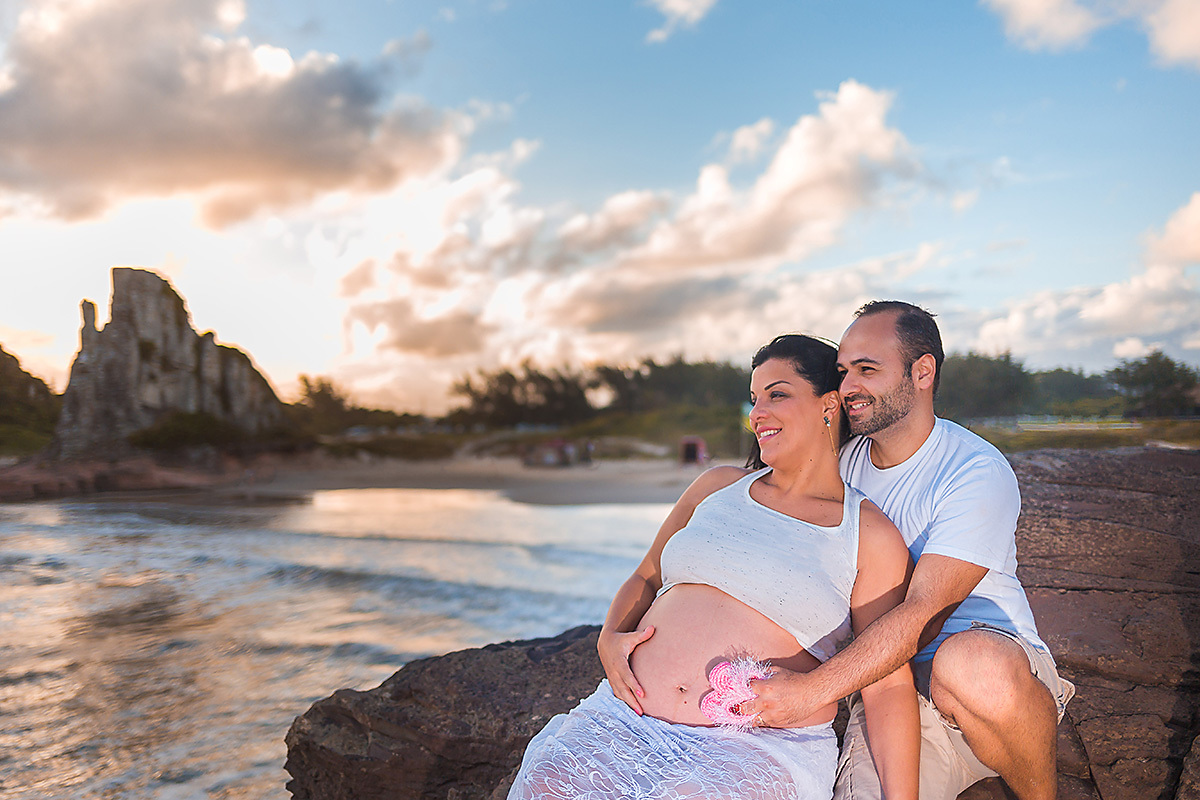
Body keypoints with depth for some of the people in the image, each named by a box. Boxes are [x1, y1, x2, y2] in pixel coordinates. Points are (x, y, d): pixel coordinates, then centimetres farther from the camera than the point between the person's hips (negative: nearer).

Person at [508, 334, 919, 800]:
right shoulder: (717, 486, 15)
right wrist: (610, 637, 2)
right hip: (628, 720, 3)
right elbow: (645, 579, 23)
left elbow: (887, 686, -1)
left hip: (761, 750, -2)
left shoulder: (871, 537, 3)